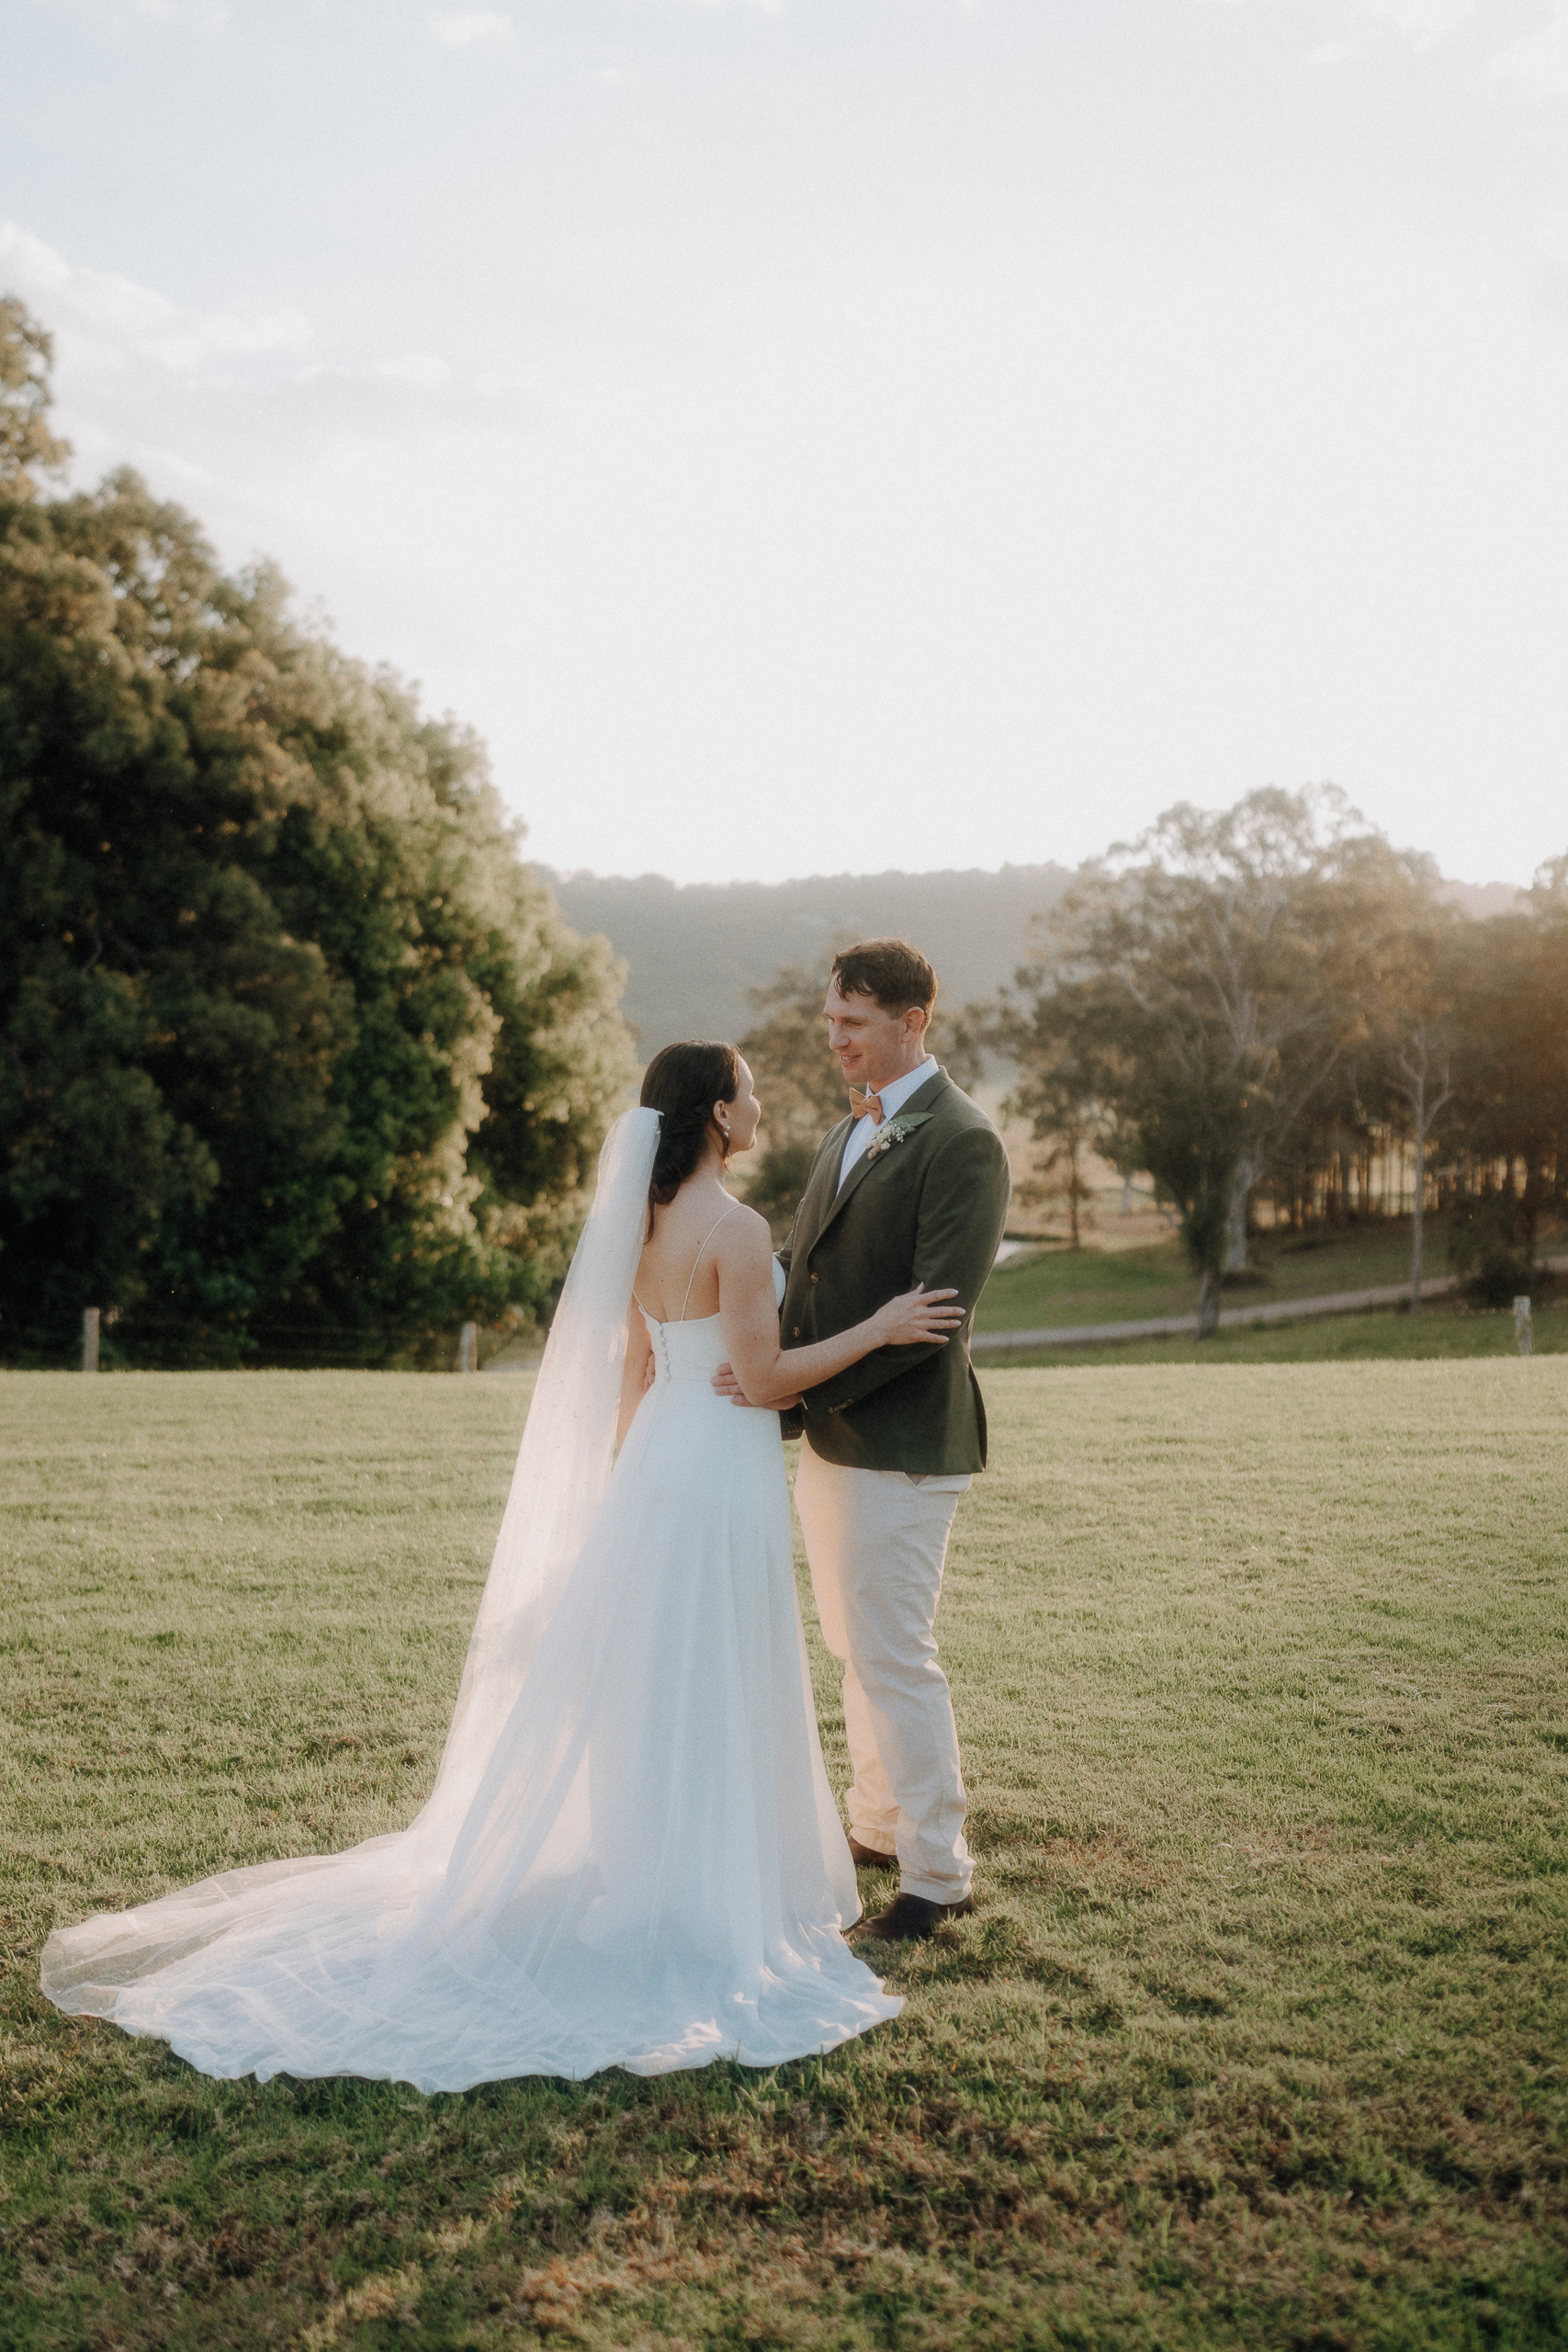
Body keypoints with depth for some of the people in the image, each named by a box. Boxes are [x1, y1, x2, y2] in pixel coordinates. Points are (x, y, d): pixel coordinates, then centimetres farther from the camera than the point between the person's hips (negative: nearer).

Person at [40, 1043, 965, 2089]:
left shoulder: (643, 1219, 7)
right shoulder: (737, 1229, -18)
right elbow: (766, 1377, -17)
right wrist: (877, 1330, -10)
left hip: (655, 1459, 8)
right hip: (721, 1470, -8)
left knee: (648, 1686, 18)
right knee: (708, 1701, 3)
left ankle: (642, 1876, 32)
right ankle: (695, 1914, 14)